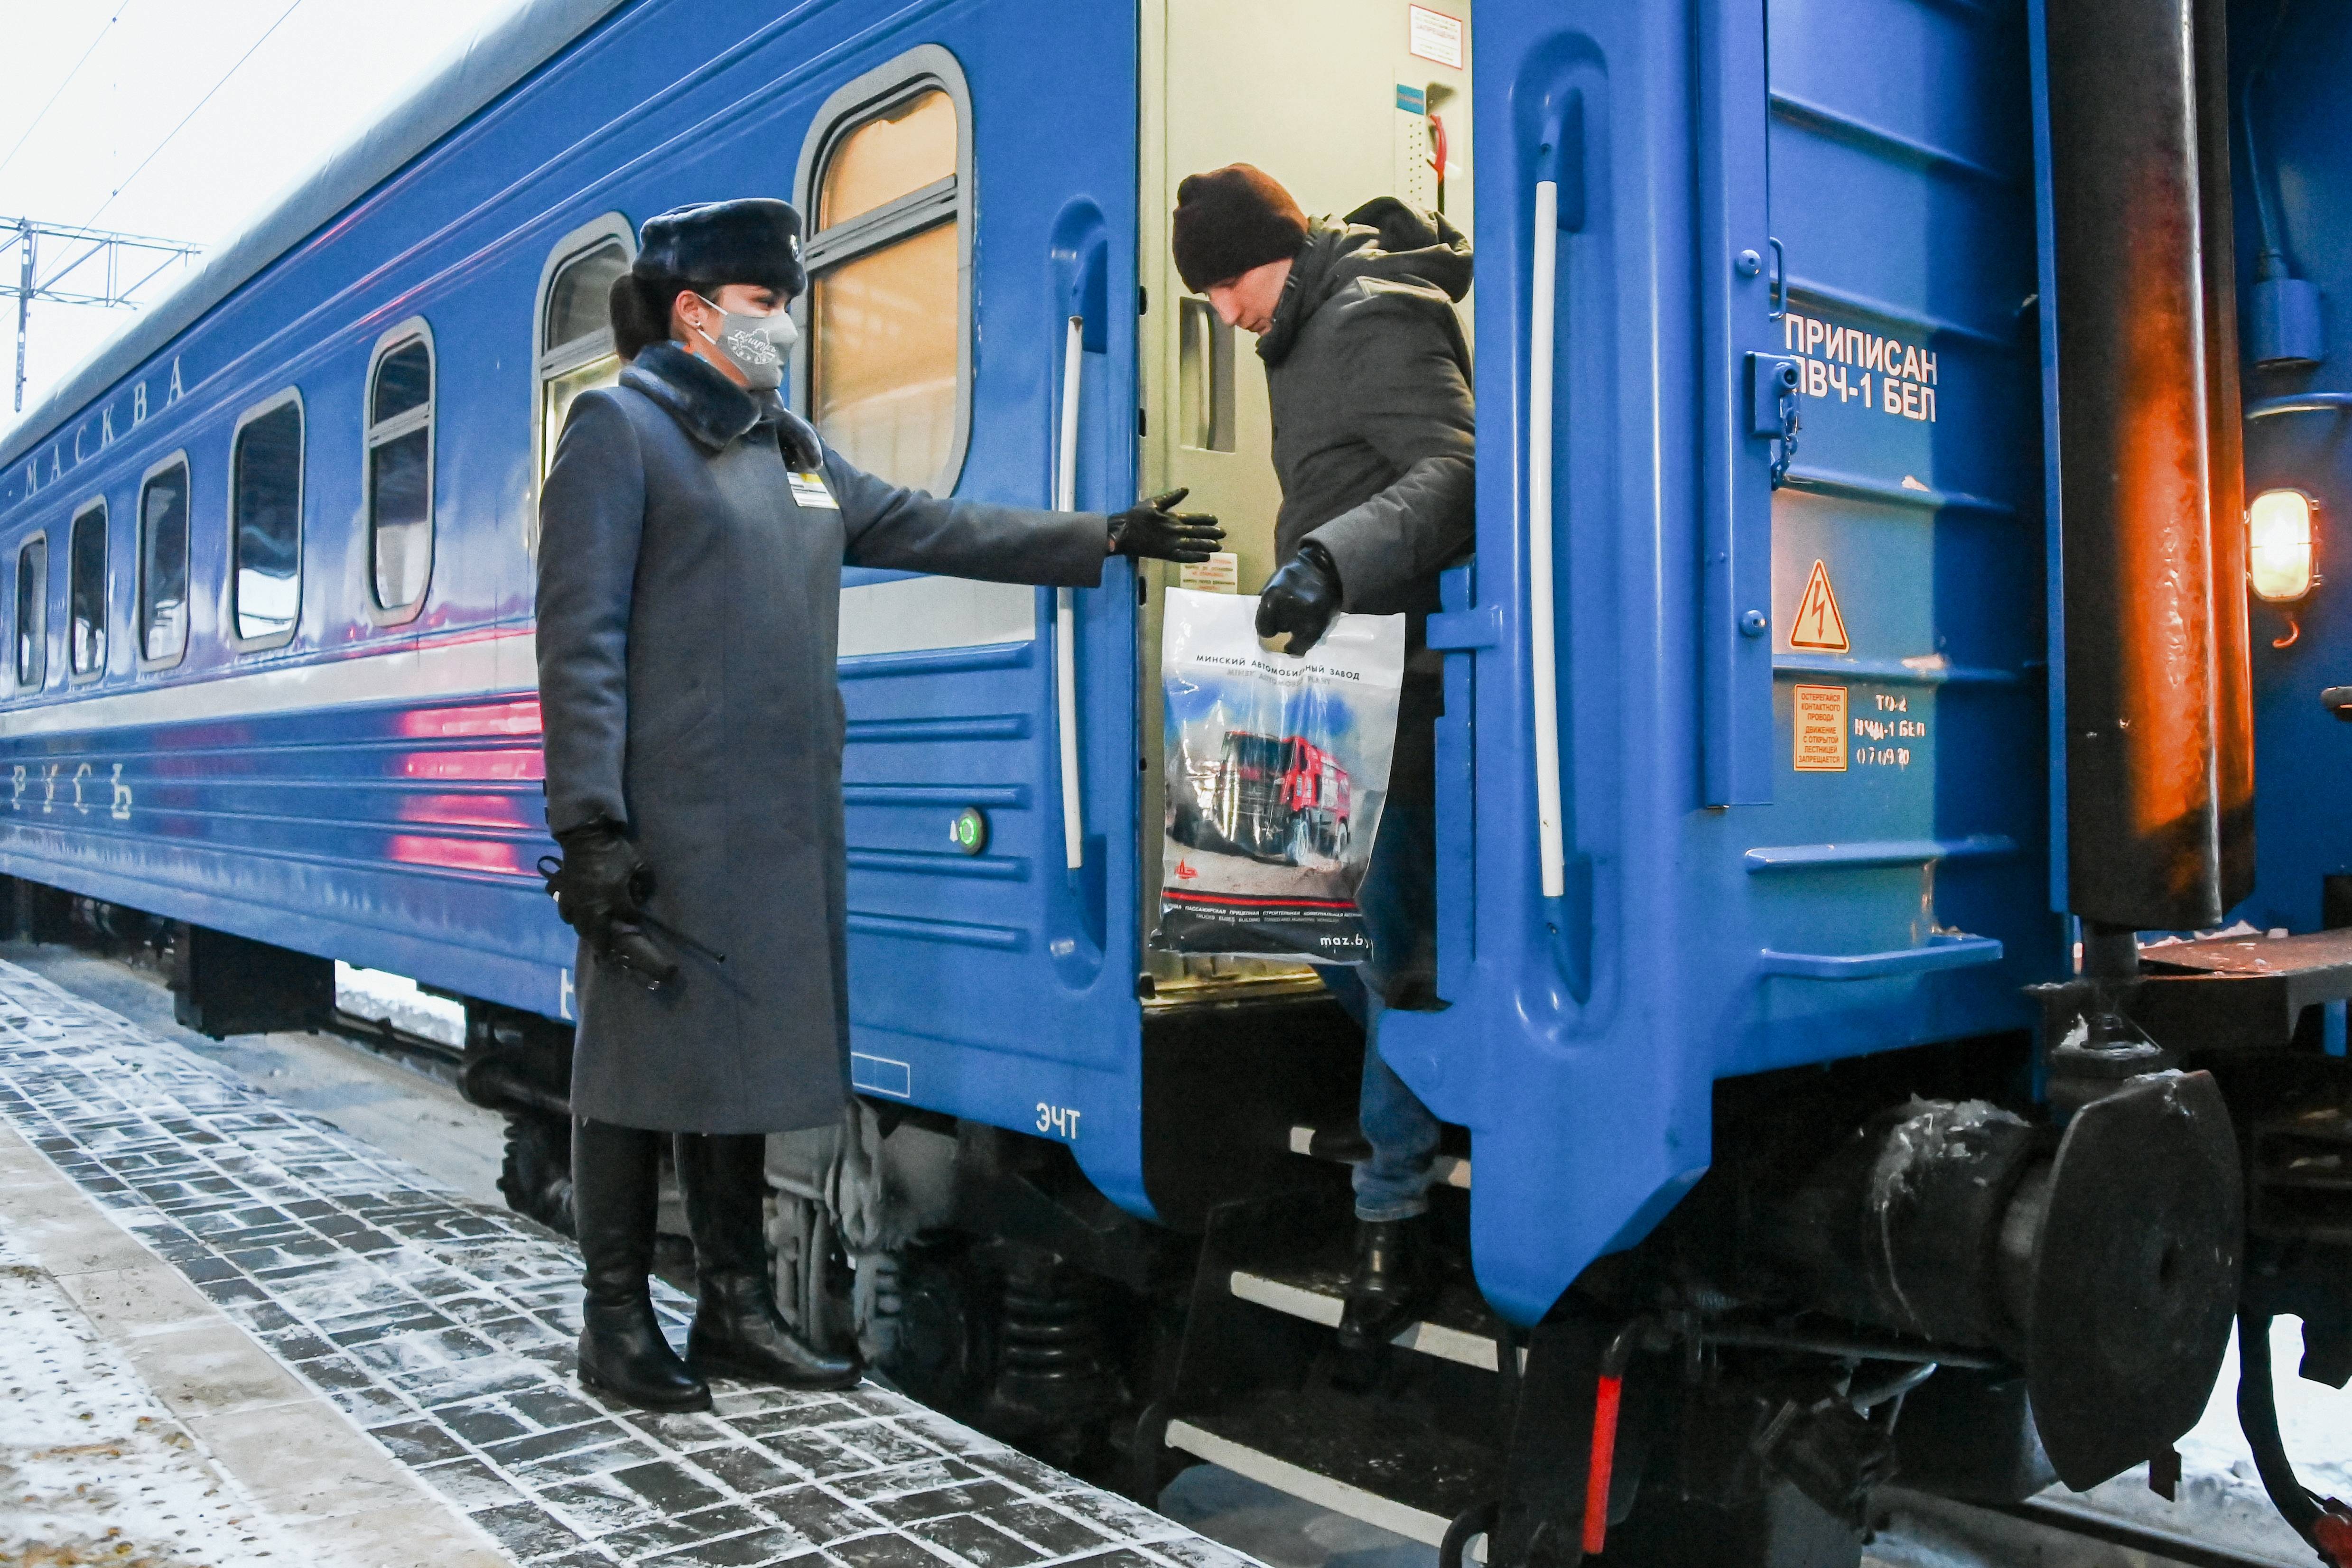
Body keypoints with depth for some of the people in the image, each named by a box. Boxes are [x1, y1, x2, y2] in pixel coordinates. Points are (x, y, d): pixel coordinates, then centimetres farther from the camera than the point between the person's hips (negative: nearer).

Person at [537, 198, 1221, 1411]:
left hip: (779, 820, 7)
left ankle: (736, 1306, 21)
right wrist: (588, 822, -17)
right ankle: (618, 1320, 13)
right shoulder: (618, 427, -1)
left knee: (745, 1047, 11)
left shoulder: (789, 446, 20)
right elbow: (580, 639, -9)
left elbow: (928, 528, 23)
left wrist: (1105, 539, 20)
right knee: (642, 1054, 1)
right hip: (663, 822, -7)